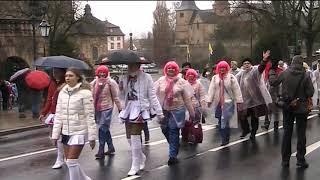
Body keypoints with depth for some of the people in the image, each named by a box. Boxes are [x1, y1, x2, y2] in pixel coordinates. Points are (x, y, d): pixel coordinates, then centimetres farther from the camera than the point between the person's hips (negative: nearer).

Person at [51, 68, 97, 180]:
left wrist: (92, 136, -13)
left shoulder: (85, 93, -10)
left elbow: (90, 116, -11)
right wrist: (55, 134, 7)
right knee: (69, 162, 12)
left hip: (79, 132, -6)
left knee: (72, 161, -9)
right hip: (66, 132, 6)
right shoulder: (62, 93, 7)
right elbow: (58, 115, 9)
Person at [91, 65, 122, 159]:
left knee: (103, 129, -8)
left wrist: (120, 108, 1)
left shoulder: (111, 83, -5)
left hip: (107, 108, -5)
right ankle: (111, 148, 26)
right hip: (97, 108, 5)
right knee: (105, 129, 13)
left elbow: (116, 97, -2)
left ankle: (101, 151, -2)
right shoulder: (94, 83, 7)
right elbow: (92, 96, 11)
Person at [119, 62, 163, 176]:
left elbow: (152, 96, -3)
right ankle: (141, 157, 33)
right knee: (130, 138, 7)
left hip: (140, 110, -6)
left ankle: (135, 166, 1)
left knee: (134, 136, -12)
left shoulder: (146, 77, -5)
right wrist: (121, 90, -4)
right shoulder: (126, 79, 9)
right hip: (129, 110, 6)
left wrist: (159, 112, -5)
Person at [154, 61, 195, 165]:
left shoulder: (181, 82, -1)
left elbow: (187, 99, 2)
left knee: (174, 132, -4)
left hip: (177, 110, -3)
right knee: (165, 130, 10)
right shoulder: (161, 81, 3)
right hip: (163, 110, 3)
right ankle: (175, 147, 38)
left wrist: (192, 112, 3)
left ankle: (173, 155, 6)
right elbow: (156, 95, 1)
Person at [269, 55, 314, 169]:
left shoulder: (285, 74, -8)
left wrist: (272, 72, 21)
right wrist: (304, 96, 7)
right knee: (301, 134, 7)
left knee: (287, 133, 11)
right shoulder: (305, 76, -14)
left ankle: (285, 160, 15)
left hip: (288, 108, 2)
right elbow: (310, 93, -14)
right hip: (301, 108, -2)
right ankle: (300, 160, 10)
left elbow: (273, 82, 5)